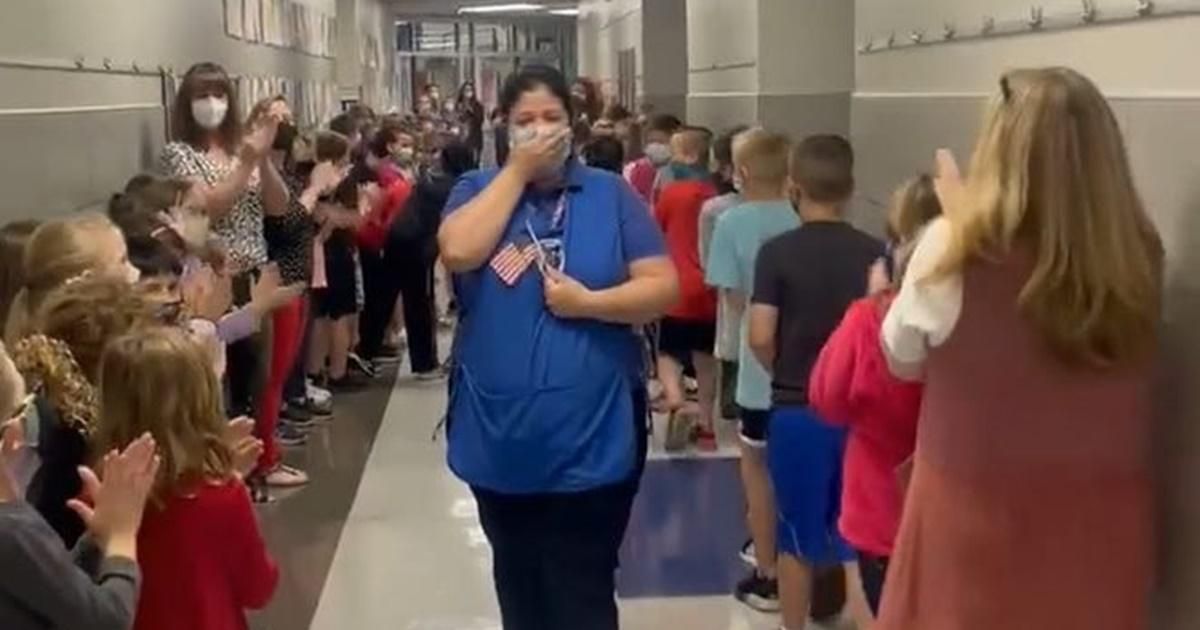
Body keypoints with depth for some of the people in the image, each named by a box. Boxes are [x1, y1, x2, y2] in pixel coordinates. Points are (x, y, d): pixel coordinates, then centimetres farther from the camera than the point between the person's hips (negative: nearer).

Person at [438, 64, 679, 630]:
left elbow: (664, 288, -4)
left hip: (591, 439, -2)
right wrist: (517, 171, -12)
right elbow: (459, 251, -17)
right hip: (499, 436, 2)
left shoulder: (610, 194, 1)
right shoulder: (477, 189, 4)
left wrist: (588, 302, -18)